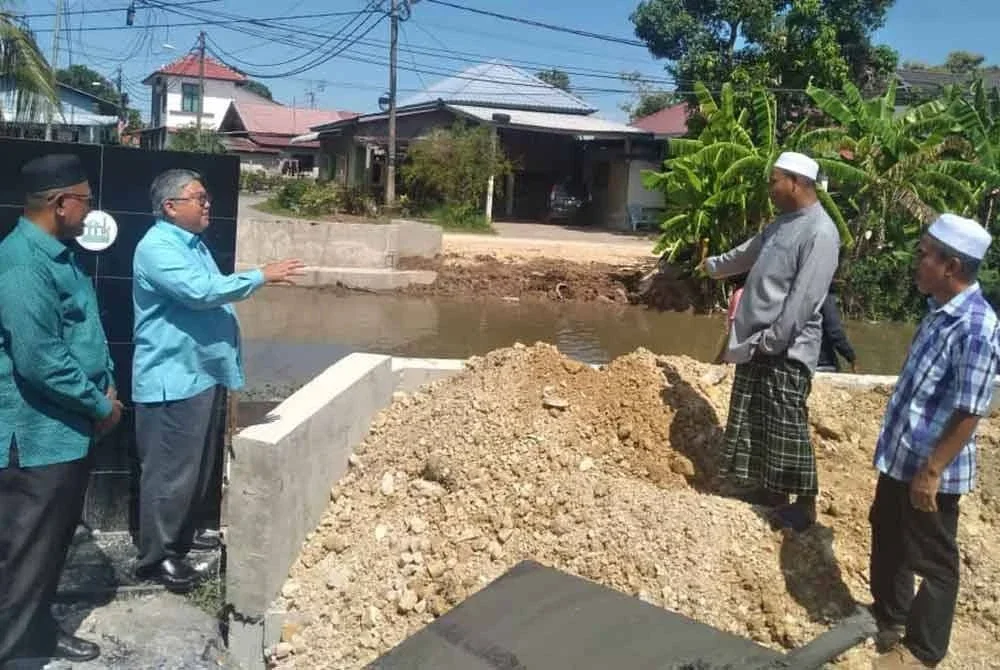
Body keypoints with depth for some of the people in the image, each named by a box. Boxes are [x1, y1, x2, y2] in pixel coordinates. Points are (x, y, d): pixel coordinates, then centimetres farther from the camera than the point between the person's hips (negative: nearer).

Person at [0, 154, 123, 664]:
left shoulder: (56, 254, 11)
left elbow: (85, 333, 21)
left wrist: (107, 386, 7)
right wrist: (100, 405, -15)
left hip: (67, 429, 10)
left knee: (54, 542, 20)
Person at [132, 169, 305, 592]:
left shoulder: (193, 243, 14)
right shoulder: (156, 248, -17)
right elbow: (199, 291, -30)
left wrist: (227, 363, 25)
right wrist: (260, 277, -25)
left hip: (204, 372, 10)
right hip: (172, 379, -10)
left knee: (199, 466, 19)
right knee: (170, 471, -2)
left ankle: (183, 533, 34)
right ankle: (156, 556, 9)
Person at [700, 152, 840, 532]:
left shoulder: (820, 232, -17)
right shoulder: (783, 223, 13)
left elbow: (803, 298, -22)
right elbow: (748, 254, 31)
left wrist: (773, 340, -21)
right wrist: (713, 266, 47)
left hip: (785, 348, -9)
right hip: (757, 341, 9)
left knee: (786, 427, -3)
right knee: (757, 421, 15)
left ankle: (804, 504, 9)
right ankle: (771, 488, 29)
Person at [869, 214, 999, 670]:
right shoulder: (941, 310, 4)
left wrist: (931, 472, -20)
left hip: (929, 469, -9)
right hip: (899, 457, 9)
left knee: (932, 560, 9)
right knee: (887, 539, 24)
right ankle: (888, 618, 44)